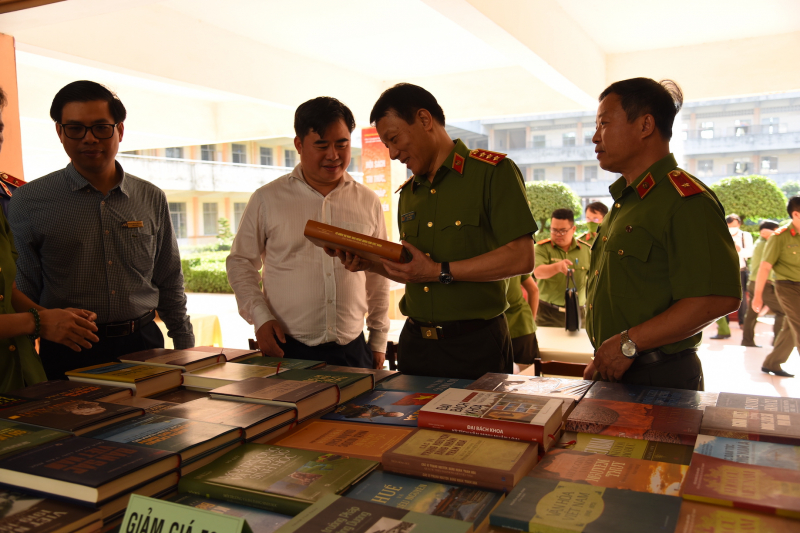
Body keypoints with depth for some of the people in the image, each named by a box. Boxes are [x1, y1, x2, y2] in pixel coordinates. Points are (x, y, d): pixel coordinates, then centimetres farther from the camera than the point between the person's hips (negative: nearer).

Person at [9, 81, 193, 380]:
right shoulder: (29, 202, -1)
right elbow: (21, 294, 1)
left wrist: (186, 349, 10)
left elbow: (170, 284, 11)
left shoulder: (152, 199, 6)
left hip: (144, 345, 2)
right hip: (67, 355, -2)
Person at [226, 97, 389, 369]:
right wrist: (261, 318, -6)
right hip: (285, 349, -2)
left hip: (352, 349, 2)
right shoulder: (267, 199, 1)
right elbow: (240, 262, 7)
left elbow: (378, 275, 12)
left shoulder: (368, 202, 7)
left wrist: (379, 340, 11)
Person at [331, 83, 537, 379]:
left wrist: (440, 272, -17)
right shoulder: (408, 193, 13)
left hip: (476, 344, -6)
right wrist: (370, 263, 0)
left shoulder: (493, 172, -7)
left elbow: (521, 258, -16)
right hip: (416, 343, 6)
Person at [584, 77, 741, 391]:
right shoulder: (624, 202, 16)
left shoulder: (686, 201, -15)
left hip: (660, 378, -8)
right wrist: (601, 359, 12)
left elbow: (719, 299, -24)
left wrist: (629, 343, -22)